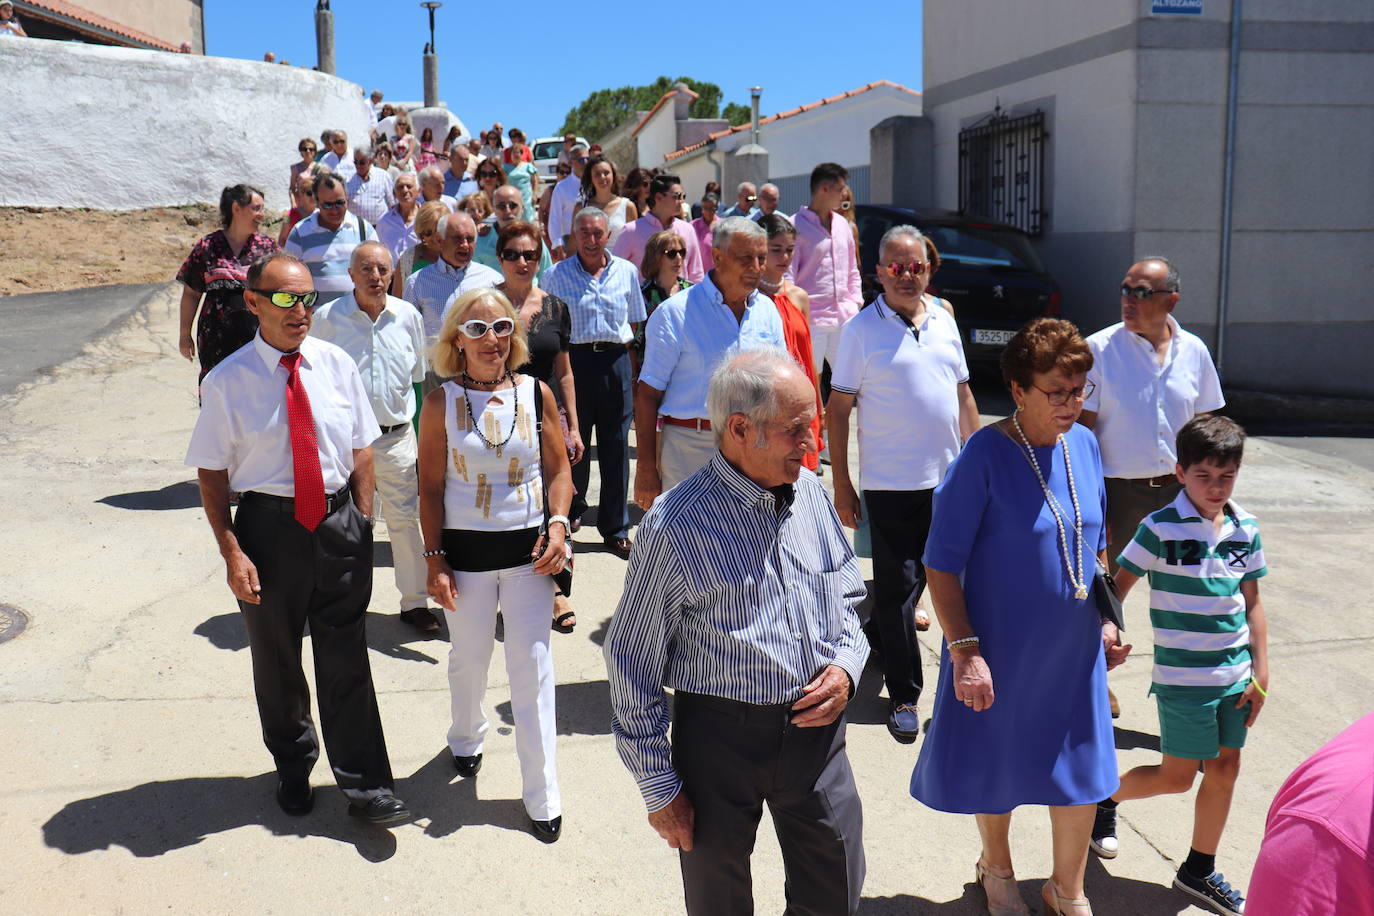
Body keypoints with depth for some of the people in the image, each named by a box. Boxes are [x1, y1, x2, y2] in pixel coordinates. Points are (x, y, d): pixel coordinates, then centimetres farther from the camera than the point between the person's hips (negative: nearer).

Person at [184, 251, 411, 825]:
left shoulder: (336, 365, -2)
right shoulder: (227, 382, -9)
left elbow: (362, 450, 5)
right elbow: (212, 474, -5)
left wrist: (362, 523, -1)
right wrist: (232, 552, -12)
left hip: (340, 521, 1)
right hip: (268, 525, -1)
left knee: (346, 658, 6)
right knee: (275, 657, 17)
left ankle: (365, 785, 18)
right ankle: (293, 765, 41)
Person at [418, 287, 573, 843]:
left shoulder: (536, 393, -2)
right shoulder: (441, 403, -4)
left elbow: (558, 468, 6)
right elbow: (431, 489, -1)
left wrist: (558, 525, -9)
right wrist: (435, 560, -5)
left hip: (528, 547, 0)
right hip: (466, 549, 0)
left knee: (532, 668, 2)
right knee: (469, 659, 16)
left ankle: (541, 794, 13)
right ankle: (466, 739, 48)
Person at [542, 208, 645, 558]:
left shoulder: (627, 272, 9)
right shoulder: (556, 275, 4)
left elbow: (634, 324, 14)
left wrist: (631, 371, 7)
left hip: (616, 361, 1)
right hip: (574, 360, -1)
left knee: (616, 445, 4)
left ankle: (615, 528, 13)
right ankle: (572, 510, 31)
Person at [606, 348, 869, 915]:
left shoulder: (811, 493, 1)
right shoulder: (677, 524, -17)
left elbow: (847, 598, 17)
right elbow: (632, 662, -11)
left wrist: (845, 666, -4)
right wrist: (659, 788, -8)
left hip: (815, 727, 5)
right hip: (720, 736, -4)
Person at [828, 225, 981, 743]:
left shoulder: (944, 321, 10)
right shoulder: (862, 329, -5)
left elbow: (962, 394, 17)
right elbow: (838, 408, -5)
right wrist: (841, 484, -8)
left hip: (948, 477, 5)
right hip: (891, 482, -5)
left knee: (925, 574, 14)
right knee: (897, 588, 1)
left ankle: (874, 635, 38)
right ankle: (904, 696, 11)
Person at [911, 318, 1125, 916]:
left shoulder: (1084, 445, -2)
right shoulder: (984, 456, -20)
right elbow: (941, 563, -17)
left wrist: (1105, 620, 11)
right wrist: (964, 650, -21)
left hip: (1074, 648, 5)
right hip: (1001, 649, -5)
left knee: (1081, 769, 15)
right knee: (997, 767, 16)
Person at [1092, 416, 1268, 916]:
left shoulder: (1246, 529, 2)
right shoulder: (1161, 528, -15)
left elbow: (1252, 603, 7)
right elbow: (1119, 585, -10)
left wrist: (1261, 672, 5)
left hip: (1234, 675, 5)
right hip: (1183, 676, -5)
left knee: (1224, 770, 12)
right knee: (1177, 776, 3)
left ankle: (1200, 871, 28)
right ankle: (1104, 798, 31)